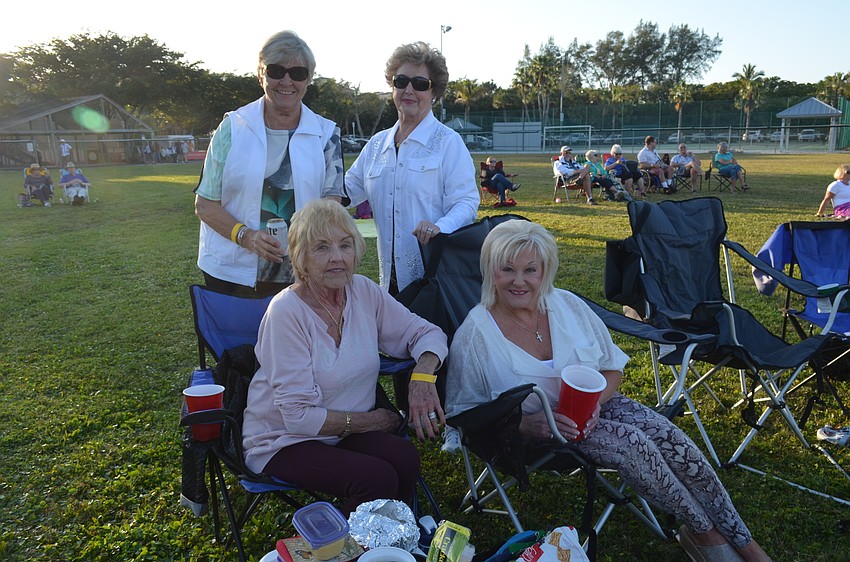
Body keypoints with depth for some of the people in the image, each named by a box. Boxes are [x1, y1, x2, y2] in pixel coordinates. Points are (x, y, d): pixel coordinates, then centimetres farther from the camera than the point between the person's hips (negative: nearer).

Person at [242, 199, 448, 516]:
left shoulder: (363, 292, -4)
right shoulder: (287, 311, -20)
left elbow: (426, 333, 2)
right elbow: (299, 415, -18)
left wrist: (422, 376, -18)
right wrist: (369, 421, -13)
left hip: (344, 431, 5)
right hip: (283, 442, -4)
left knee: (404, 457, -22)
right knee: (377, 477, -25)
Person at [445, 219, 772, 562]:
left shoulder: (567, 305, -4)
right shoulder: (473, 337, -16)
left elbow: (613, 367, 5)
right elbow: (463, 414, -11)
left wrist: (593, 402, -17)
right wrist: (526, 424, -26)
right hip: (535, 432, -4)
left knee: (666, 434, -21)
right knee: (631, 441, -27)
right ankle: (702, 531, -4)